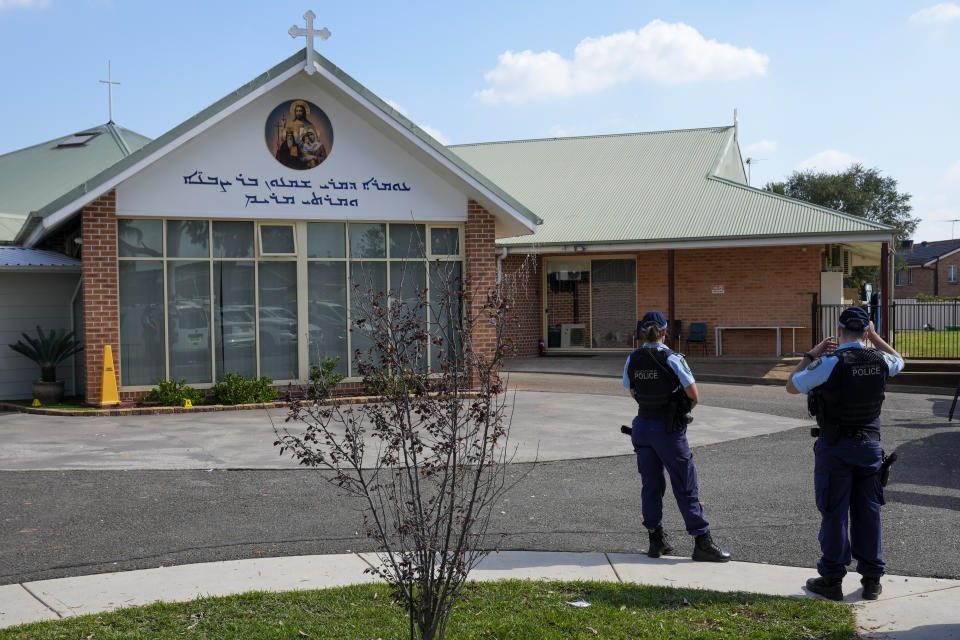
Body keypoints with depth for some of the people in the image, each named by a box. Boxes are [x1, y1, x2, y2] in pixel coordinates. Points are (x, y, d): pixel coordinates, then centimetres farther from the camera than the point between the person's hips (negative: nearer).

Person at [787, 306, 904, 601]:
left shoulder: (830, 363, -16)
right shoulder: (880, 361, -1)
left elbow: (792, 386, -3)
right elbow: (899, 360, 25)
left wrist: (811, 355, 2)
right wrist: (875, 336, 22)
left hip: (835, 447, -4)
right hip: (870, 444, 4)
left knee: (834, 513, 3)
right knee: (868, 512, 11)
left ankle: (832, 579, 10)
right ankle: (872, 579, 18)